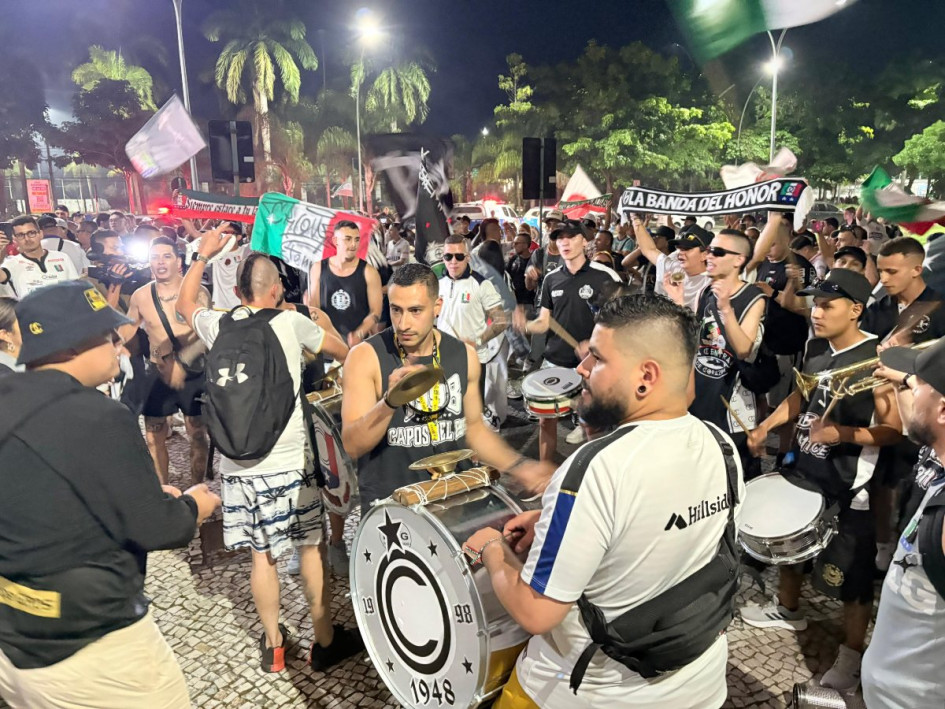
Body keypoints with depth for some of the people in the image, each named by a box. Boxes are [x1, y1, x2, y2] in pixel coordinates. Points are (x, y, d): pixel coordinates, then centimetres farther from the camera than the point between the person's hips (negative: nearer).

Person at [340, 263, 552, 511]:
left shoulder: (464, 355, 0)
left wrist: (518, 466, 0)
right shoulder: (365, 356, -11)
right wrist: (390, 401, -31)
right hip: (386, 505, -2)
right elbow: (352, 445, -16)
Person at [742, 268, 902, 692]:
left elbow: (893, 429, -19)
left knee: (851, 573, 5)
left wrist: (842, 433, -32)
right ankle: (788, 611, 46)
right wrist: (766, 425, 5)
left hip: (848, 485, -8)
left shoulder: (877, 359, -21)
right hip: (804, 466, 8)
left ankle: (852, 656, 24)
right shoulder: (816, 346, 1)